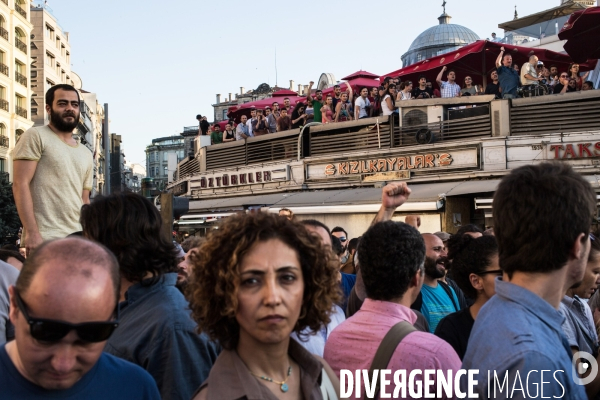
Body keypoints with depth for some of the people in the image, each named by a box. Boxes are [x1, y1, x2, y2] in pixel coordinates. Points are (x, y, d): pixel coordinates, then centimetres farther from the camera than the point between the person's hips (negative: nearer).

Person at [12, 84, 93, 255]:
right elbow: (20, 185, -8)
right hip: (45, 238, -6)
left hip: (78, 239, 6)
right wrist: (31, 232, -17)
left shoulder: (86, 155, 19)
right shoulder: (35, 136, 1)